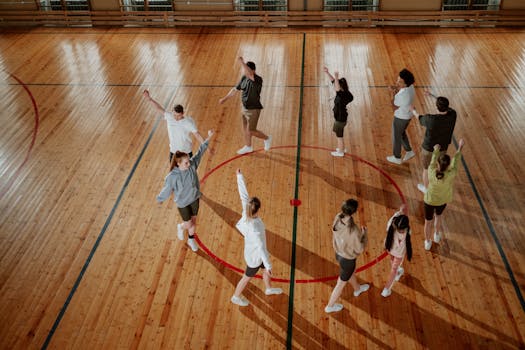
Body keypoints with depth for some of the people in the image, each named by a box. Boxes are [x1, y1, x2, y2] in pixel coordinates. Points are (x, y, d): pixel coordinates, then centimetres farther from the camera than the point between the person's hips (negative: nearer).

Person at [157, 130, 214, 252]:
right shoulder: (172, 177, -31)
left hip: (194, 198, 4)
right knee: (189, 224, 11)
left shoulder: (192, 165, -21)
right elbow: (167, 189, -16)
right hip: (182, 203, -4)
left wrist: (208, 137, -16)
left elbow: (200, 152, -14)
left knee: (194, 221, 20)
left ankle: (191, 240, 49)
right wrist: (160, 199, 0)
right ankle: (181, 227, 49)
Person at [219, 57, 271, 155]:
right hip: (245, 108, 8)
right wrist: (225, 98, 15)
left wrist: (242, 62, -42)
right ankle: (248, 147, 40)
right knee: (245, 128, 19)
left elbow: (248, 73, -47)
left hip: (253, 110, -8)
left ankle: (267, 138, 26)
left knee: (251, 131, 0)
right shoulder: (244, 78, -1)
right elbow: (235, 89, 12)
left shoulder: (257, 80, -24)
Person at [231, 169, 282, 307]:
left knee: (267, 269, 30)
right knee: (247, 277, 20)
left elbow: (243, 194, -14)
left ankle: (269, 289, 58)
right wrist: (268, 266, -34)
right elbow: (261, 248, -39)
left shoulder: (246, 212, -23)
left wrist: (239, 176, -5)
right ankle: (236, 297, 46)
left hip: (253, 252, 7)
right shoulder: (255, 229, -42)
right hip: (255, 256, -7)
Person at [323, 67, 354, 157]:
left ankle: (340, 152, 32)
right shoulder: (341, 92, -5)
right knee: (335, 130, 28)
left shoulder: (342, 95, -28)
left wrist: (337, 78, -58)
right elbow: (333, 80, 0)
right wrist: (327, 72, -7)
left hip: (341, 118, -9)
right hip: (339, 116, 9)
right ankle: (342, 148, 44)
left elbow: (338, 89, -52)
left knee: (339, 135, 11)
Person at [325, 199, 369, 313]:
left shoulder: (338, 219, -20)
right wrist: (364, 234, -10)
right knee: (341, 283, 19)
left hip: (338, 253, 7)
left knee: (352, 272, 36)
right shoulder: (354, 231, -38)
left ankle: (357, 289, 66)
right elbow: (359, 249, -22)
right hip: (347, 259, -7)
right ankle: (330, 306, 41)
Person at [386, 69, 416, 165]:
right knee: (402, 133, 30)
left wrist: (393, 94, -15)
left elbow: (395, 106, -21)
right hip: (408, 115, 8)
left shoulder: (402, 95, -36)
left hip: (400, 118, -8)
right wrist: (396, 89, -9)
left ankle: (397, 158, 32)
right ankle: (409, 151, 42)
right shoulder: (410, 87, -10)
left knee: (396, 137, 14)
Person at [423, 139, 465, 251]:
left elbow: (433, 161, -13)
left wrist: (436, 150, 7)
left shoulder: (431, 172, -34)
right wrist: (460, 147, -1)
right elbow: (455, 162, -15)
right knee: (438, 216, 33)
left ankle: (427, 242, 43)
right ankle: (437, 235, 57)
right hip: (442, 201, 1)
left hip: (429, 201, -1)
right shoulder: (451, 175, -33)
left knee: (428, 221, 22)